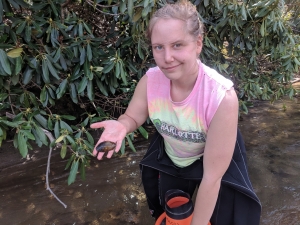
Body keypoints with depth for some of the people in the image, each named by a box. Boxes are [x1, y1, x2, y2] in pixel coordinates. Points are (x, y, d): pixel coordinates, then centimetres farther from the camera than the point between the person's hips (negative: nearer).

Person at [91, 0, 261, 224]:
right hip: (170, 160, 4)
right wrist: (121, 126, -32)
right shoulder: (150, 80, -26)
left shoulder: (222, 97, -38)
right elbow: (133, 117, -7)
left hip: (215, 163, -3)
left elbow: (212, 177, -31)